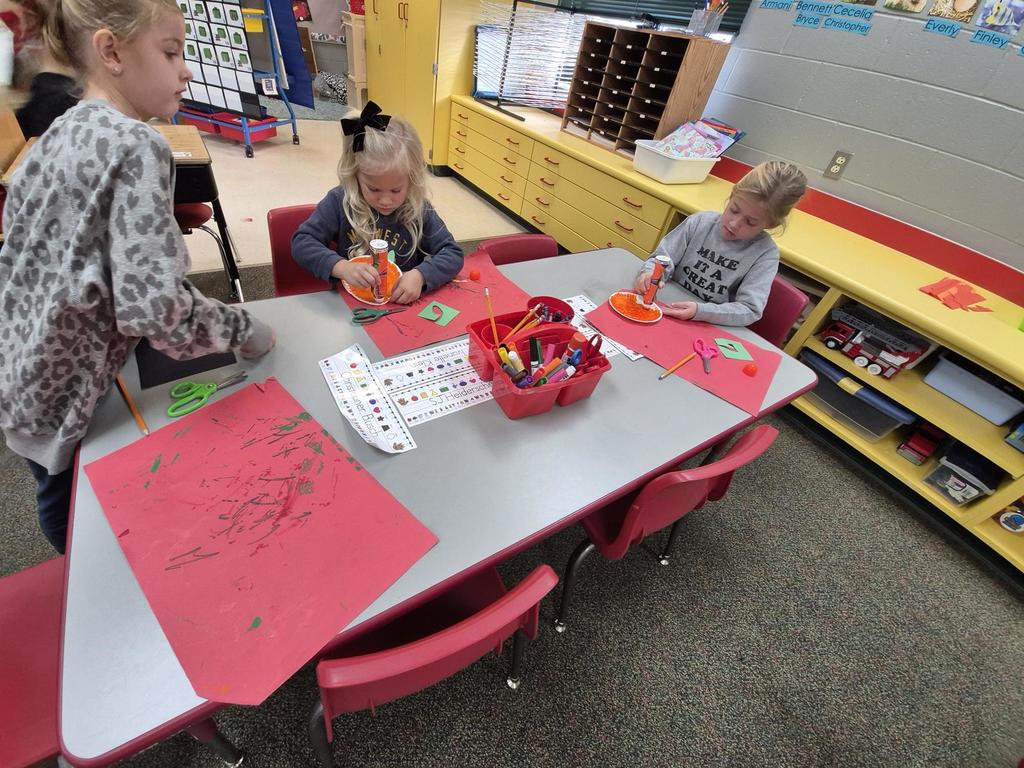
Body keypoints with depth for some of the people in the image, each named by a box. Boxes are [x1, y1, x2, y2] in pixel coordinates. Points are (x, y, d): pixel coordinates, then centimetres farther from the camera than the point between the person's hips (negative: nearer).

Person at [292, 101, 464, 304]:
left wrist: (420, 275, -22)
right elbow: (301, 242, -5)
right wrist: (341, 267, -23)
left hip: (402, 305, 0)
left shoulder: (419, 210, -5)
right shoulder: (340, 202, -5)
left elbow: (453, 253, -5)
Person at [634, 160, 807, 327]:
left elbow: (750, 310, -15)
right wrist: (650, 274, -23)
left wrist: (700, 311, -29)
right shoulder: (700, 222, -3)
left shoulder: (765, 253, -10)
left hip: (709, 330, -2)